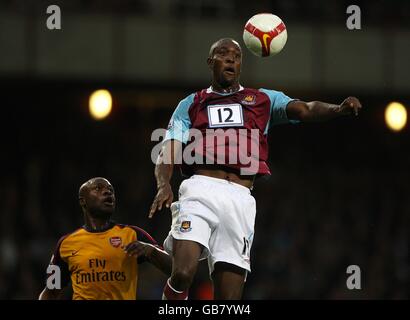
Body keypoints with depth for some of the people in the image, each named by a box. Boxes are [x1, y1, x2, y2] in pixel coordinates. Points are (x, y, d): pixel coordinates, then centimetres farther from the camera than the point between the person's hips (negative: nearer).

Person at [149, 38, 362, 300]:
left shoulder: (264, 99, 21)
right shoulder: (191, 104, 20)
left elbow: (305, 110, 4)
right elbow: (167, 154, 10)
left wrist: (338, 109, -18)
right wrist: (164, 185, -13)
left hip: (241, 199, 2)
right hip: (201, 190, -2)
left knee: (230, 298, -2)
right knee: (183, 273, -24)